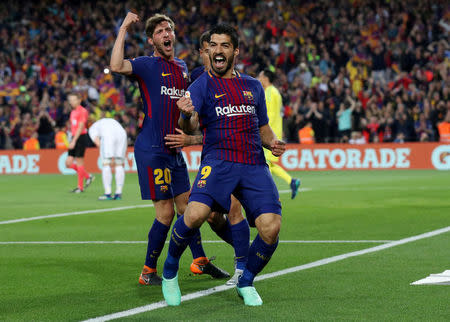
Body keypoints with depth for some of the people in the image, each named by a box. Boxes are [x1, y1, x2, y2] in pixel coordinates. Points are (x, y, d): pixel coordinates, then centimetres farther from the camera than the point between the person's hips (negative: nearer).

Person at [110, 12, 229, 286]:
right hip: (152, 150, -7)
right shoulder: (148, 65, -7)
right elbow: (117, 66, -27)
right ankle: (148, 272, 4)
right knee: (166, 212, -6)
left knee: (186, 206, 13)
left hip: (174, 149, 7)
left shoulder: (182, 67, 15)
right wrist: (124, 29, -22)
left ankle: (200, 261, 25)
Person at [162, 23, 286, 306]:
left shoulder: (253, 86, 21)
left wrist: (272, 142, 6)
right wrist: (187, 115, -29)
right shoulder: (202, 85, 8)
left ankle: (246, 283, 12)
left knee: (271, 228, -16)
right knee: (195, 214, -29)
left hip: (255, 165, 4)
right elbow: (191, 127, -5)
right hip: (218, 161, -3)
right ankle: (170, 271, -1)